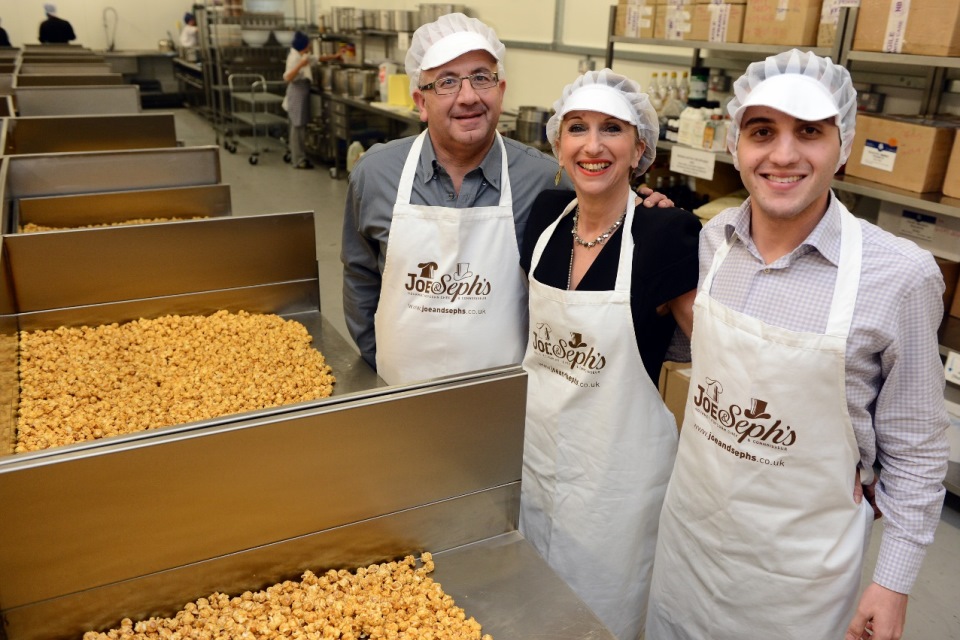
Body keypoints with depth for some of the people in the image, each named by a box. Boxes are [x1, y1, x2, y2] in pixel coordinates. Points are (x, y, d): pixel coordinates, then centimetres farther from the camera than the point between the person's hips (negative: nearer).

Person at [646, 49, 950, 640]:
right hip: (688, 526, 4)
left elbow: (914, 451, -9)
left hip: (800, 563, -3)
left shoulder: (901, 276, -19)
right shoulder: (713, 239, -7)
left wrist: (895, 582, -6)